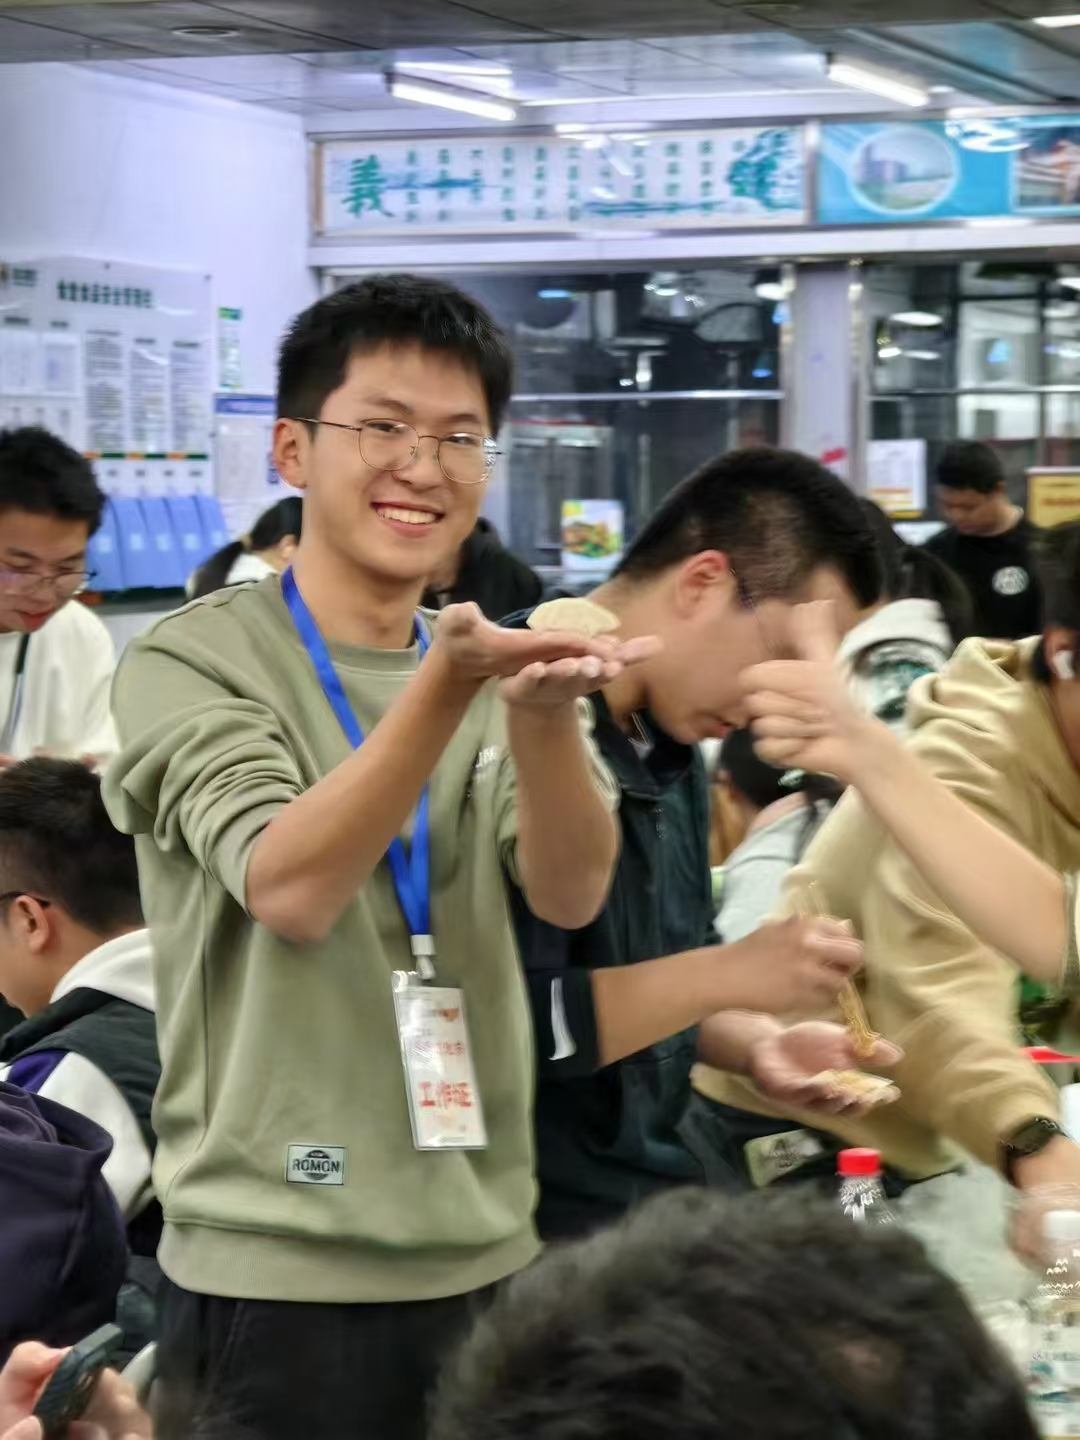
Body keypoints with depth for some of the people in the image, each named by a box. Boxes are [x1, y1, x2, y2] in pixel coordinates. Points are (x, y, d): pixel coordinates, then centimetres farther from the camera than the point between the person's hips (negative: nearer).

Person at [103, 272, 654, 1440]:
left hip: (481, 1257, 4)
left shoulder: (496, 665, 8)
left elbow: (572, 892, -9)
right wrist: (447, 684, -32)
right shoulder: (190, 664, -5)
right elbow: (292, 889, -20)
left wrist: (539, 712, -28)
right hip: (273, 1275, -4)